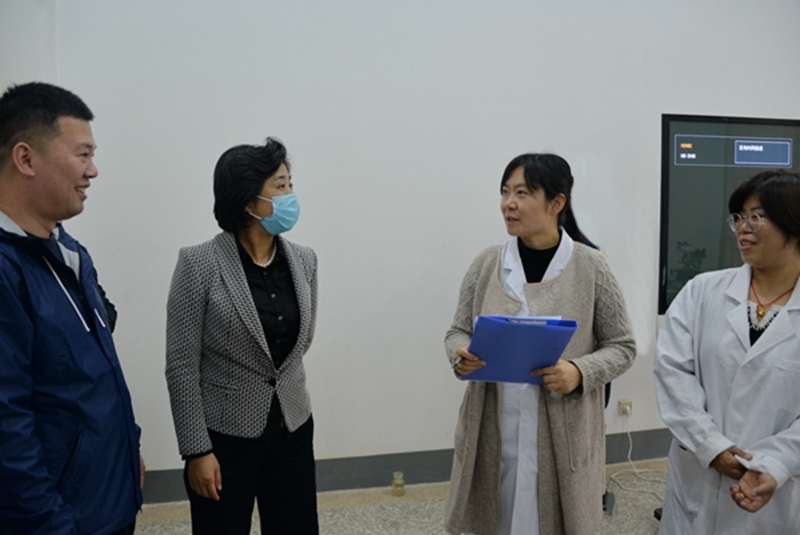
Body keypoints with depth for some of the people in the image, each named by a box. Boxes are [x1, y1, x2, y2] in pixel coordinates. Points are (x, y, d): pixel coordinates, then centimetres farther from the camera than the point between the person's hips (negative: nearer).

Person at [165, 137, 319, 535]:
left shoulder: (304, 261, 0)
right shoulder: (199, 264, -13)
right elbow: (181, 365, -11)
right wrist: (197, 449, -11)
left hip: (292, 431, 4)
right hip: (225, 437, -4)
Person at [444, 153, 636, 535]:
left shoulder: (590, 267, -6)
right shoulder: (486, 264, 1)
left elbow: (622, 347, 0)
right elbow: (458, 332, 9)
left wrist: (580, 372, -18)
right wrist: (460, 355, -14)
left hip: (562, 437, -2)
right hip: (492, 435, 2)